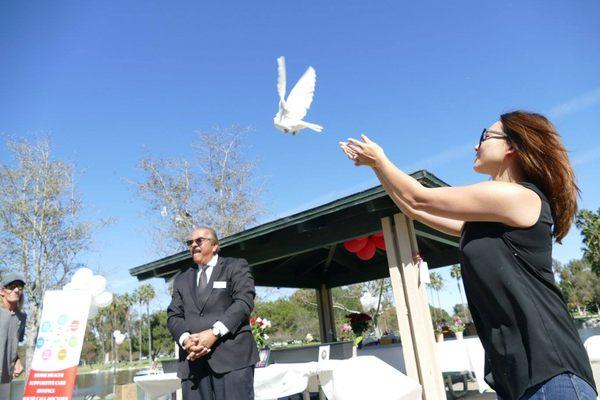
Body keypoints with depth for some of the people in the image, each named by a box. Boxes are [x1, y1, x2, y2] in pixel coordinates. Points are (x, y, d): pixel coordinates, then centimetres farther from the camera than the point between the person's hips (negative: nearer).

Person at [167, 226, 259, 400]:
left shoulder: (236, 266, 8)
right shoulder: (181, 278, 22)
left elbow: (244, 301, -6)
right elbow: (174, 316, 13)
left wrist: (214, 332, -16)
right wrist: (185, 339, -9)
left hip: (232, 355, -4)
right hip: (193, 360, 4)